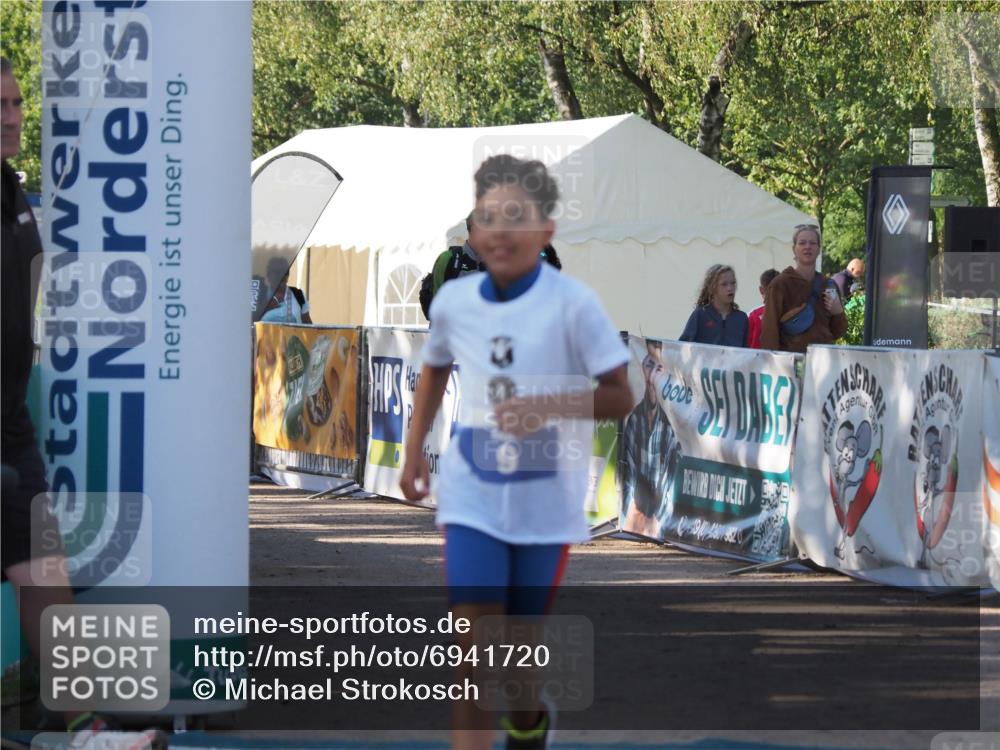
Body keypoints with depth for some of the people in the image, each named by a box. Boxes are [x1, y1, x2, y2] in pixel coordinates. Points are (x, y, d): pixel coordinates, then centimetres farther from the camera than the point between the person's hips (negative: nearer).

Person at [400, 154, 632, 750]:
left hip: (546, 500, -2)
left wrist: (549, 405, -29)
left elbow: (620, 397, -14)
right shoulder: (453, 301, -2)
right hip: (472, 496, 2)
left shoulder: (573, 303, -14)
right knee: (474, 638, -11)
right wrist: (415, 450, 16)